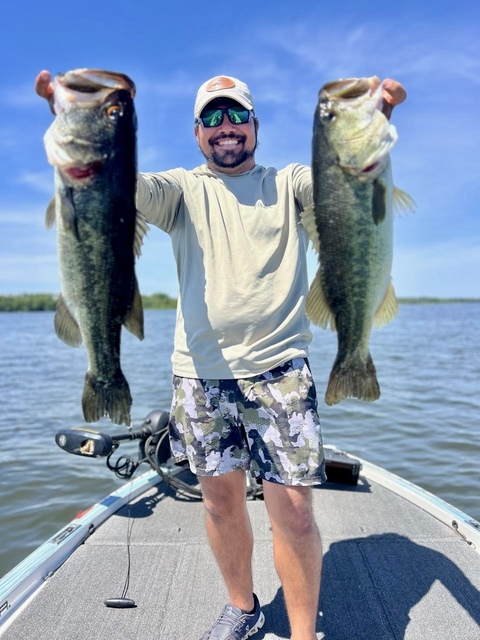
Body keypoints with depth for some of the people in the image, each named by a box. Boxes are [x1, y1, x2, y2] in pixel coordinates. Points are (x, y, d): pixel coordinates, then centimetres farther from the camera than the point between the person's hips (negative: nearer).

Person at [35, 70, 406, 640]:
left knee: (293, 510, -1)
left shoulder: (289, 184, 10)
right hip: (200, 374, 2)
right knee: (220, 499, 14)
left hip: (278, 370, -1)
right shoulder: (183, 190, 10)